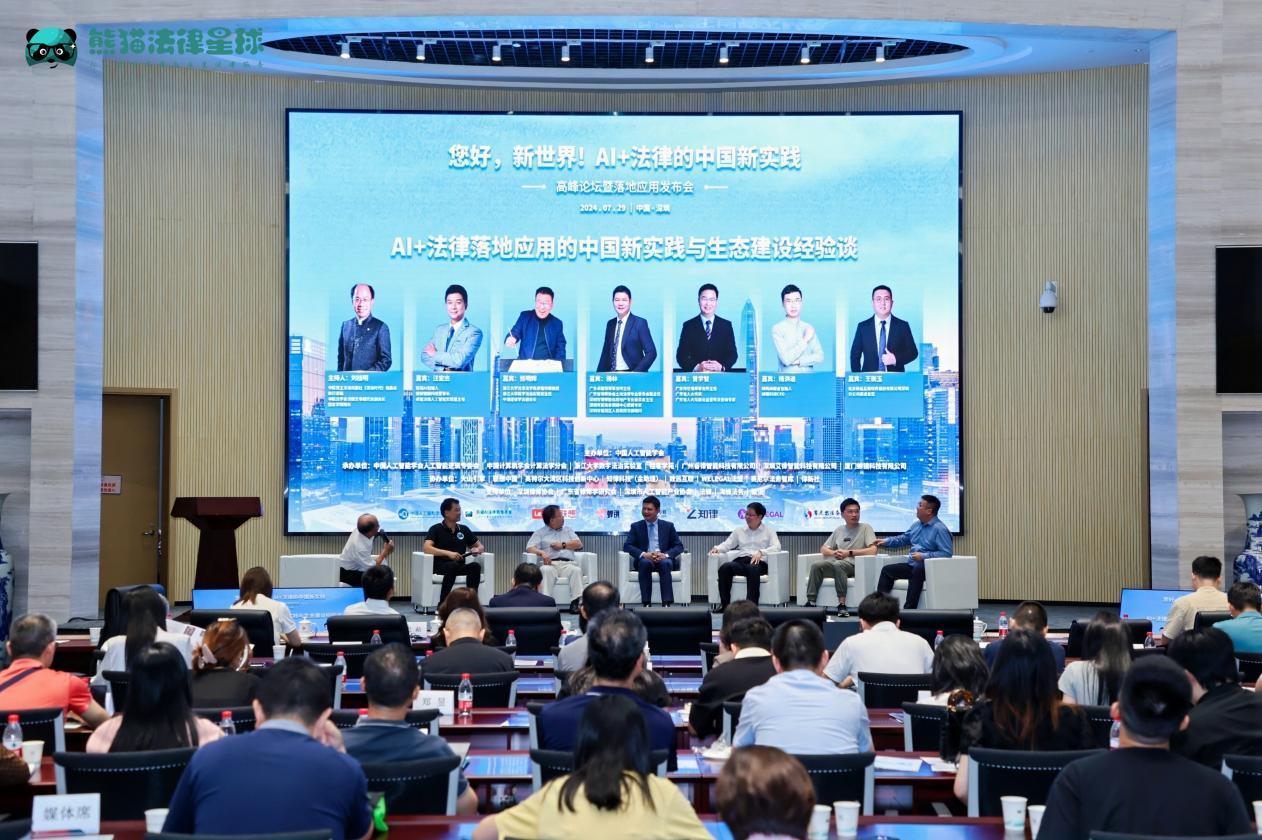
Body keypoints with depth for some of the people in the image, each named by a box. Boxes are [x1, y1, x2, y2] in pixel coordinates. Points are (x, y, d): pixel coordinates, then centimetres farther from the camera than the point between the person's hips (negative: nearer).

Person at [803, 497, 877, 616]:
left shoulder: (865, 528, 3)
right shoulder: (839, 530, 20)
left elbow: (873, 550, -10)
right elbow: (823, 549, 22)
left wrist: (849, 553, -10)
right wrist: (834, 553, -2)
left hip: (855, 565, -5)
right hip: (836, 563, 5)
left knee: (838, 565, -36)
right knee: (816, 565, -20)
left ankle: (842, 604, -37)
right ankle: (810, 602, -21)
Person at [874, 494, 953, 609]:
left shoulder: (940, 529, -15)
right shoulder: (917, 525, 13)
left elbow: (947, 553, -22)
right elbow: (903, 539, 29)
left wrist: (924, 556, -24)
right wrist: (886, 541, 16)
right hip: (912, 565, 10)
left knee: (916, 571, -39)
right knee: (887, 570, 8)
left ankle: (908, 610, -41)